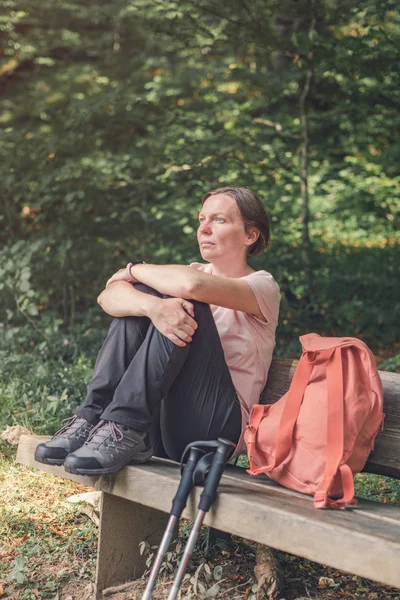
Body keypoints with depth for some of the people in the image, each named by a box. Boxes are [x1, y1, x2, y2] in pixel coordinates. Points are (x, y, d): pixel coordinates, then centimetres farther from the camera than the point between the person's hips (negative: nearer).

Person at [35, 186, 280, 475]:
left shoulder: (263, 287, -1)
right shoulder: (196, 271, 14)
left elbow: (192, 284, -26)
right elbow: (108, 297, -6)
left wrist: (133, 270, -8)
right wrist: (154, 306, -28)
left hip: (216, 427, -5)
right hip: (161, 419, 5)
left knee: (187, 301, -23)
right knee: (139, 293, -8)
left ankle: (126, 429, -31)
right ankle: (93, 418, -18)